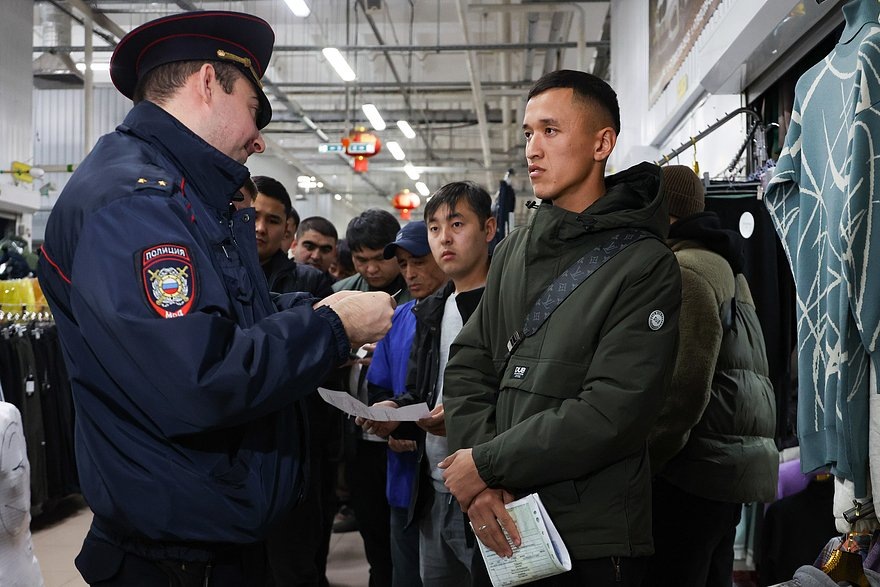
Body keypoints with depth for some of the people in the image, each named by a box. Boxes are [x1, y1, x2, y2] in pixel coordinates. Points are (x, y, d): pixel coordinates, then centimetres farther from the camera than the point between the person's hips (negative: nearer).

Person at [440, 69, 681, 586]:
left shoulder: (645, 266, -10)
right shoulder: (513, 252, 9)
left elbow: (612, 413, -18)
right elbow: (467, 368, 5)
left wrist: (487, 464, -14)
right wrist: (481, 485, -10)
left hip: (593, 543, -5)